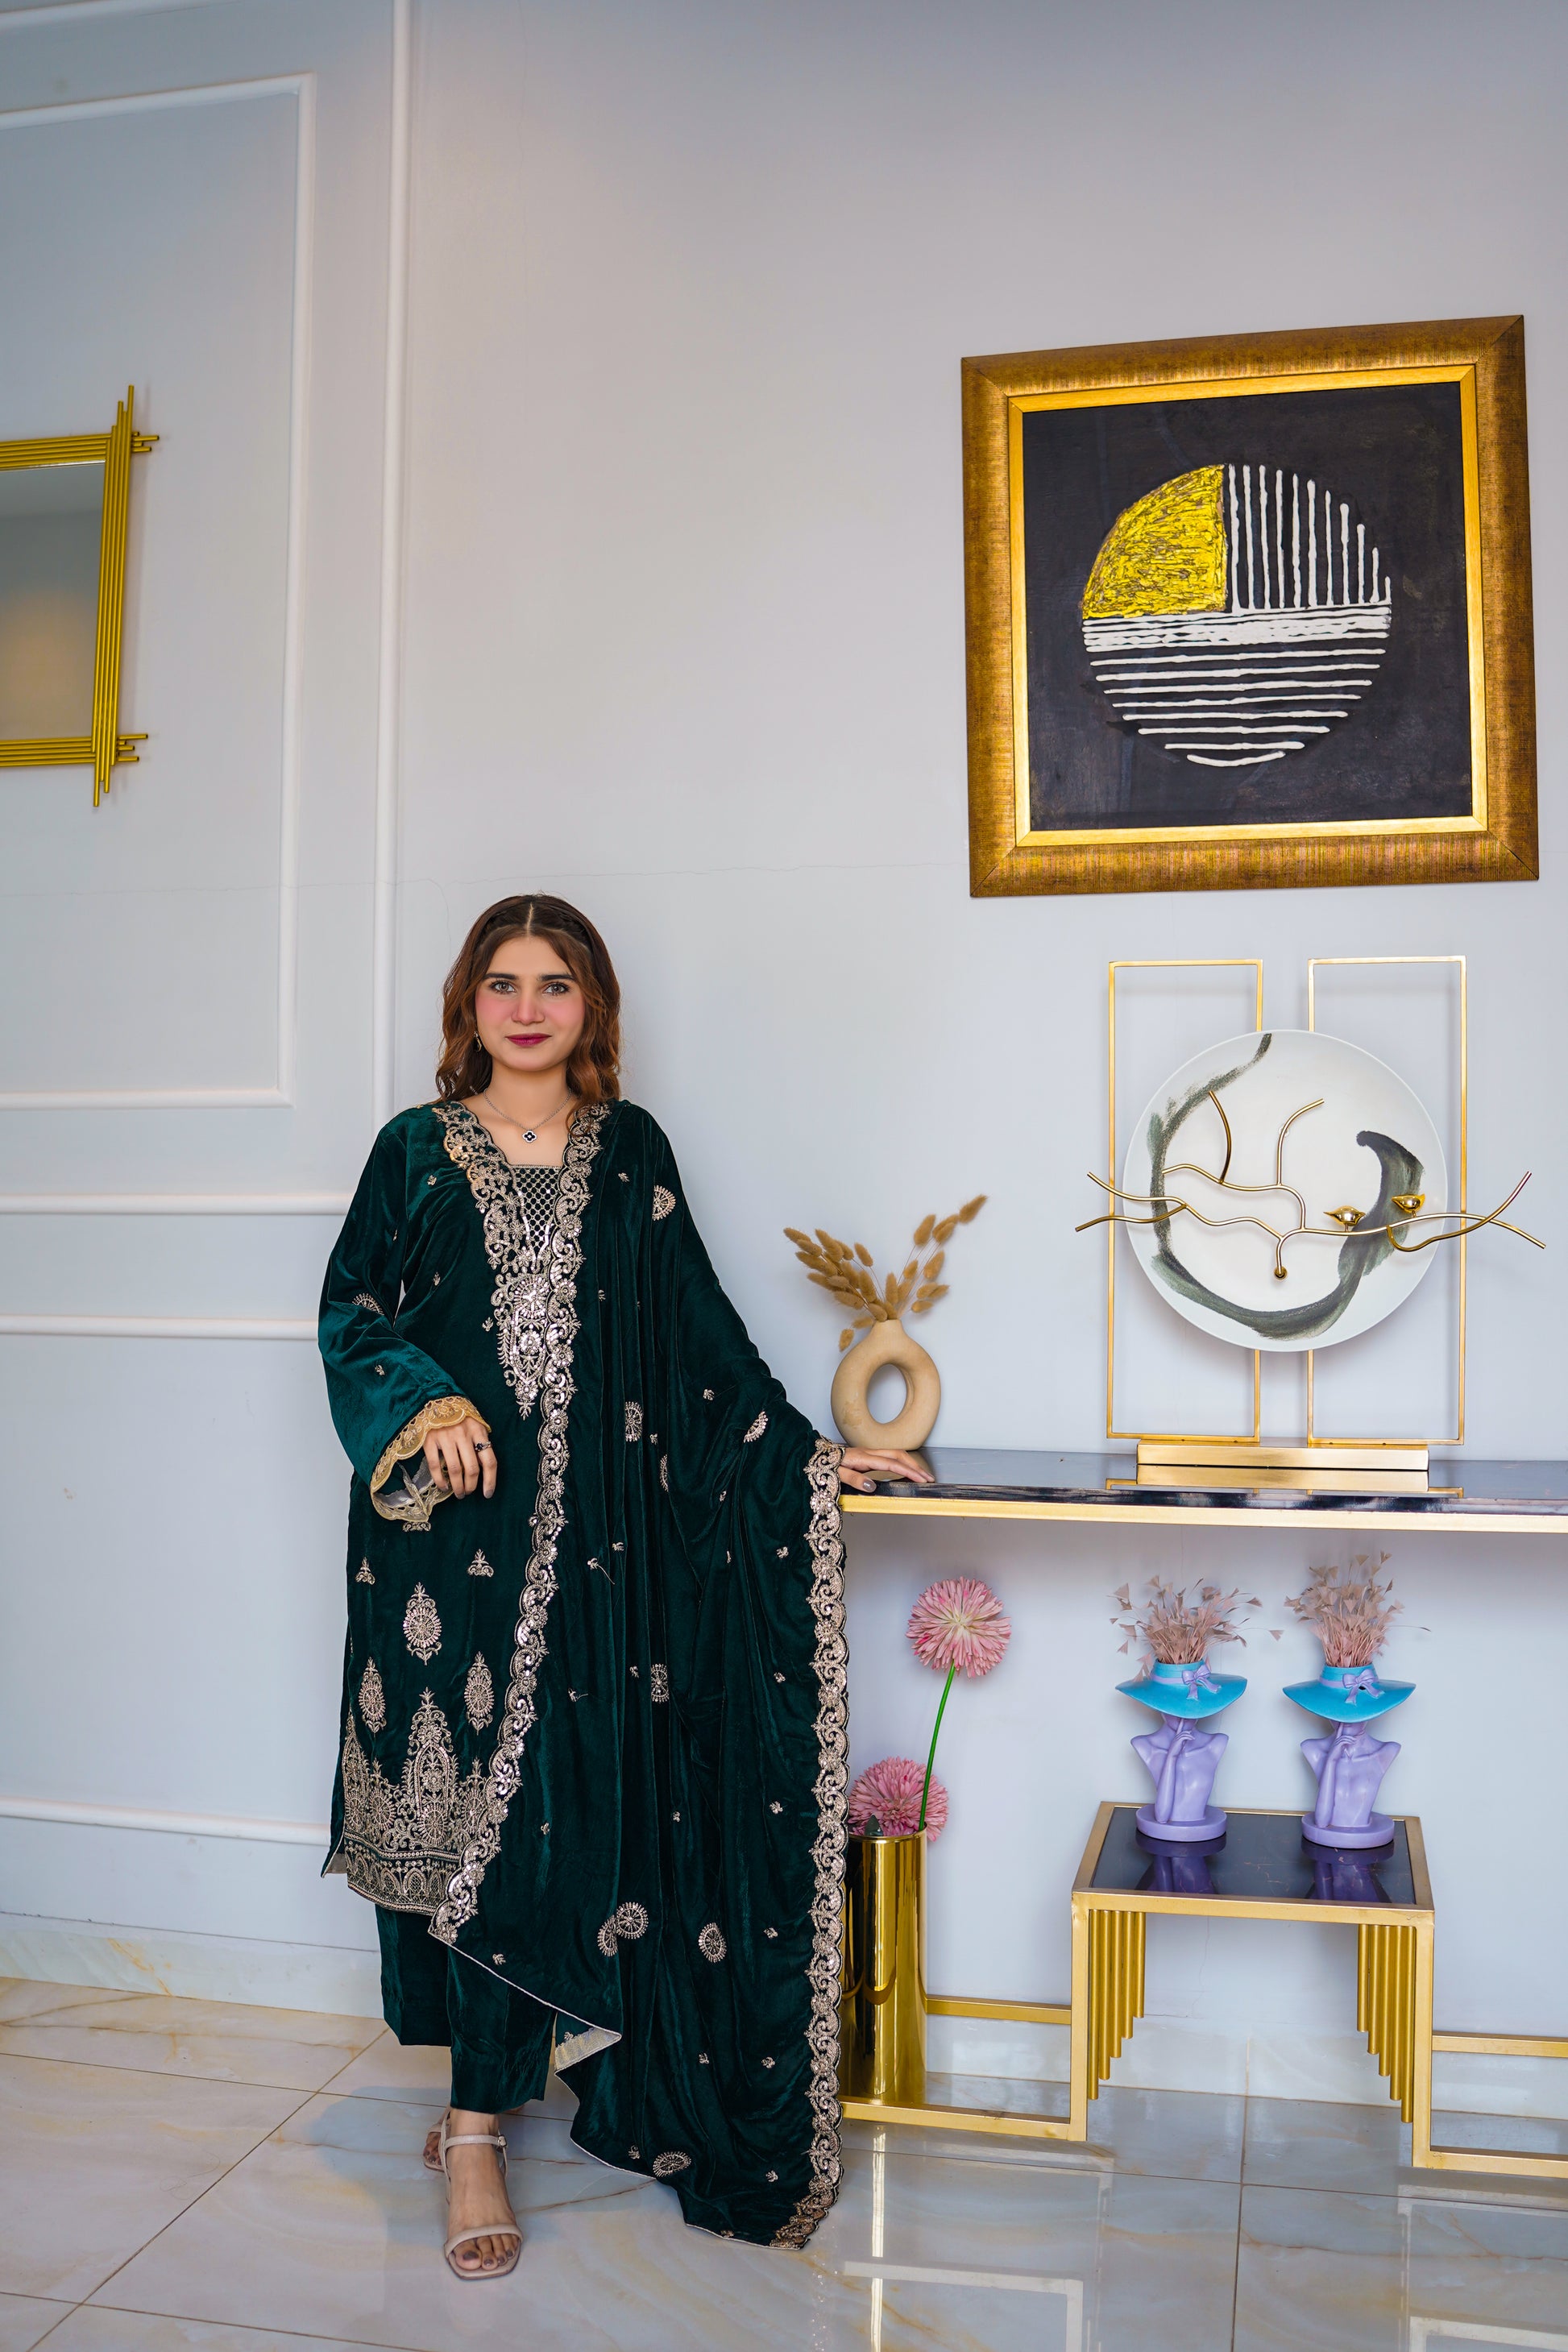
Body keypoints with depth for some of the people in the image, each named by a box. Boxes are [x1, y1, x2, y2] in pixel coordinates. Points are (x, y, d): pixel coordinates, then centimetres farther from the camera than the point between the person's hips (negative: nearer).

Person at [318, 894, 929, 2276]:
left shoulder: (631, 1151, 9)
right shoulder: (417, 1150, 7)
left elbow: (696, 1330, 11)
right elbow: (354, 1313, 7)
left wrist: (804, 1456, 7)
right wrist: (424, 1403, -12)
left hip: (593, 1528, 1)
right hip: (452, 1525, -1)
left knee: (556, 1791, 1)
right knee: (470, 1799, -1)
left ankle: (480, 2121, 17)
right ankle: (484, 2107, 12)